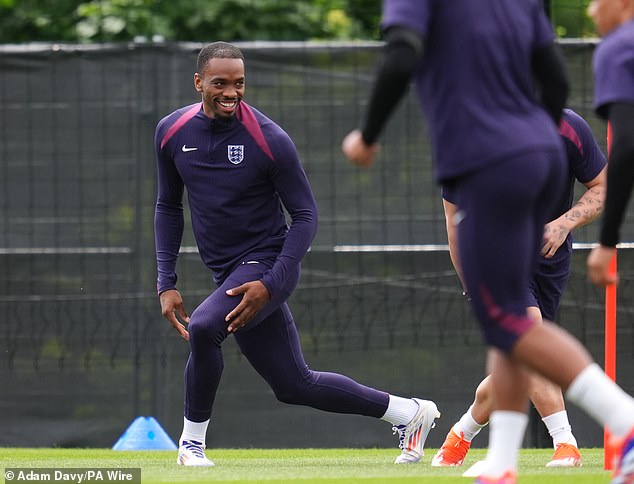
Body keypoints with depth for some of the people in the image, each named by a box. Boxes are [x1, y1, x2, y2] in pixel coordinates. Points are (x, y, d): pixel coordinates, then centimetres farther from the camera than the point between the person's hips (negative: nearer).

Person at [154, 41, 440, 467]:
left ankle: (192, 442, -13)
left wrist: (270, 284, -21)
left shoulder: (270, 140, -16)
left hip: (267, 263, -6)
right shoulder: (172, 132, 0)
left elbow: (306, 215, -11)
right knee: (294, 385, 10)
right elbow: (169, 206, 13)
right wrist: (167, 283, 5)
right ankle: (408, 412, 26)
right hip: (230, 274, 6)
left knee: (204, 326, -32)